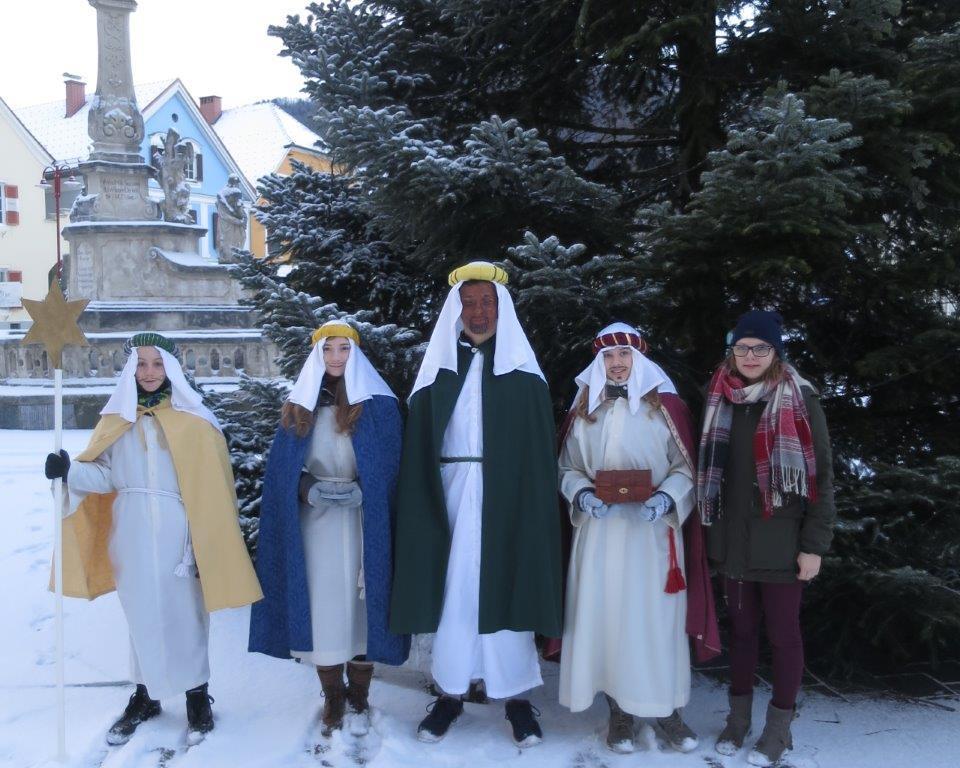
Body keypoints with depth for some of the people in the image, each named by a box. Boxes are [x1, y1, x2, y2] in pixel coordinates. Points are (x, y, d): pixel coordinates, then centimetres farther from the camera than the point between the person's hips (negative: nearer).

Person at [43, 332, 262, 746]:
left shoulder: (193, 419, -4)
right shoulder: (117, 418, 6)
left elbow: (211, 485, -5)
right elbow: (104, 474, 3)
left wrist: (208, 540, -9)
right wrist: (69, 471, -17)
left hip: (176, 531, -3)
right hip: (132, 533, 3)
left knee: (183, 612, 3)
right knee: (142, 614, 12)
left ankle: (197, 697, 17)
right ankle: (144, 695, 26)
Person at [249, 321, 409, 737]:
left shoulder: (378, 403, 0)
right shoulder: (299, 405, 8)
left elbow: (390, 465, -2)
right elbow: (283, 466, 7)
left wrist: (360, 490, -18)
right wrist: (308, 488, -12)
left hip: (363, 519, -2)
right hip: (314, 519, 2)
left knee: (361, 602, 1)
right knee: (322, 604, 2)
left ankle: (359, 696, 15)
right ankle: (333, 698, 14)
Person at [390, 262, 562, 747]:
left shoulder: (523, 371, 3)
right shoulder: (439, 368, 7)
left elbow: (540, 451, -2)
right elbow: (418, 449, 2)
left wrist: (535, 505, -11)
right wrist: (422, 504, -8)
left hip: (505, 497, -1)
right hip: (452, 494, 1)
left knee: (504, 588, 2)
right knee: (453, 589, 5)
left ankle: (516, 696, 13)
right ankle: (450, 692, 17)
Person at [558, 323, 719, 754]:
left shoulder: (665, 406, 2)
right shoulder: (584, 410, 10)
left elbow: (686, 467, 1)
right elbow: (568, 468, 11)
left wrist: (666, 497, -16)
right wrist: (582, 495, -8)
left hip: (653, 530, -2)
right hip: (600, 530, 2)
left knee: (655, 617, 1)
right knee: (606, 615, 2)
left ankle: (667, 710, 17)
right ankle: (619, 713, 15)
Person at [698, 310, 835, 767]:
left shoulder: (799, 401, -7)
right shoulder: (722, 402, 6)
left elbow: (821, 476, -7)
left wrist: (814, 544, -11)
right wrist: (709, 530, 9)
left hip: (781, 542, -4)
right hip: (733, 541, 4)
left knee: (783, 633, 7)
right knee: (741, 629, 14)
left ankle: (779, 727, 21)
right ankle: (738, 717, 28)